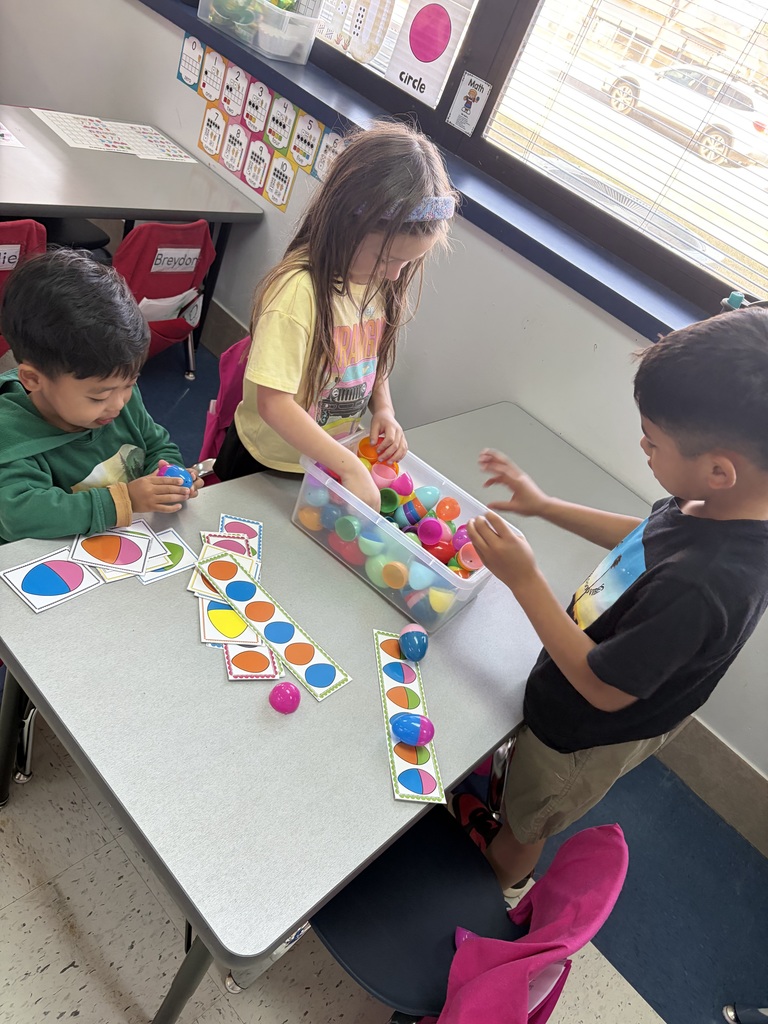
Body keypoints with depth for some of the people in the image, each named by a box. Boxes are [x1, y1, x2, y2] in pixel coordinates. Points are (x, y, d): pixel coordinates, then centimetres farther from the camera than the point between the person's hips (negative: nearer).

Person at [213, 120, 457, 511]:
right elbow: (274, 404, -30)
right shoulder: (298, 289, -30)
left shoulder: (383, 282, -7)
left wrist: (384, 409, -9)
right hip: (266, 464, -6)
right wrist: (350, 468, -31)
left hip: (330, 459, 6)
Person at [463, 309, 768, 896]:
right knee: (521, 782, 36)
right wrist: (544, 506, -1)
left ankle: (500, 887, 59)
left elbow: (604, 686, -32)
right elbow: (646, 538, 2)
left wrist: (525, 580, -31)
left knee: (525, 822, 27)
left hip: (588, 736, -6)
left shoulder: (697, 586, -45)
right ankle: (497, 819, 67)